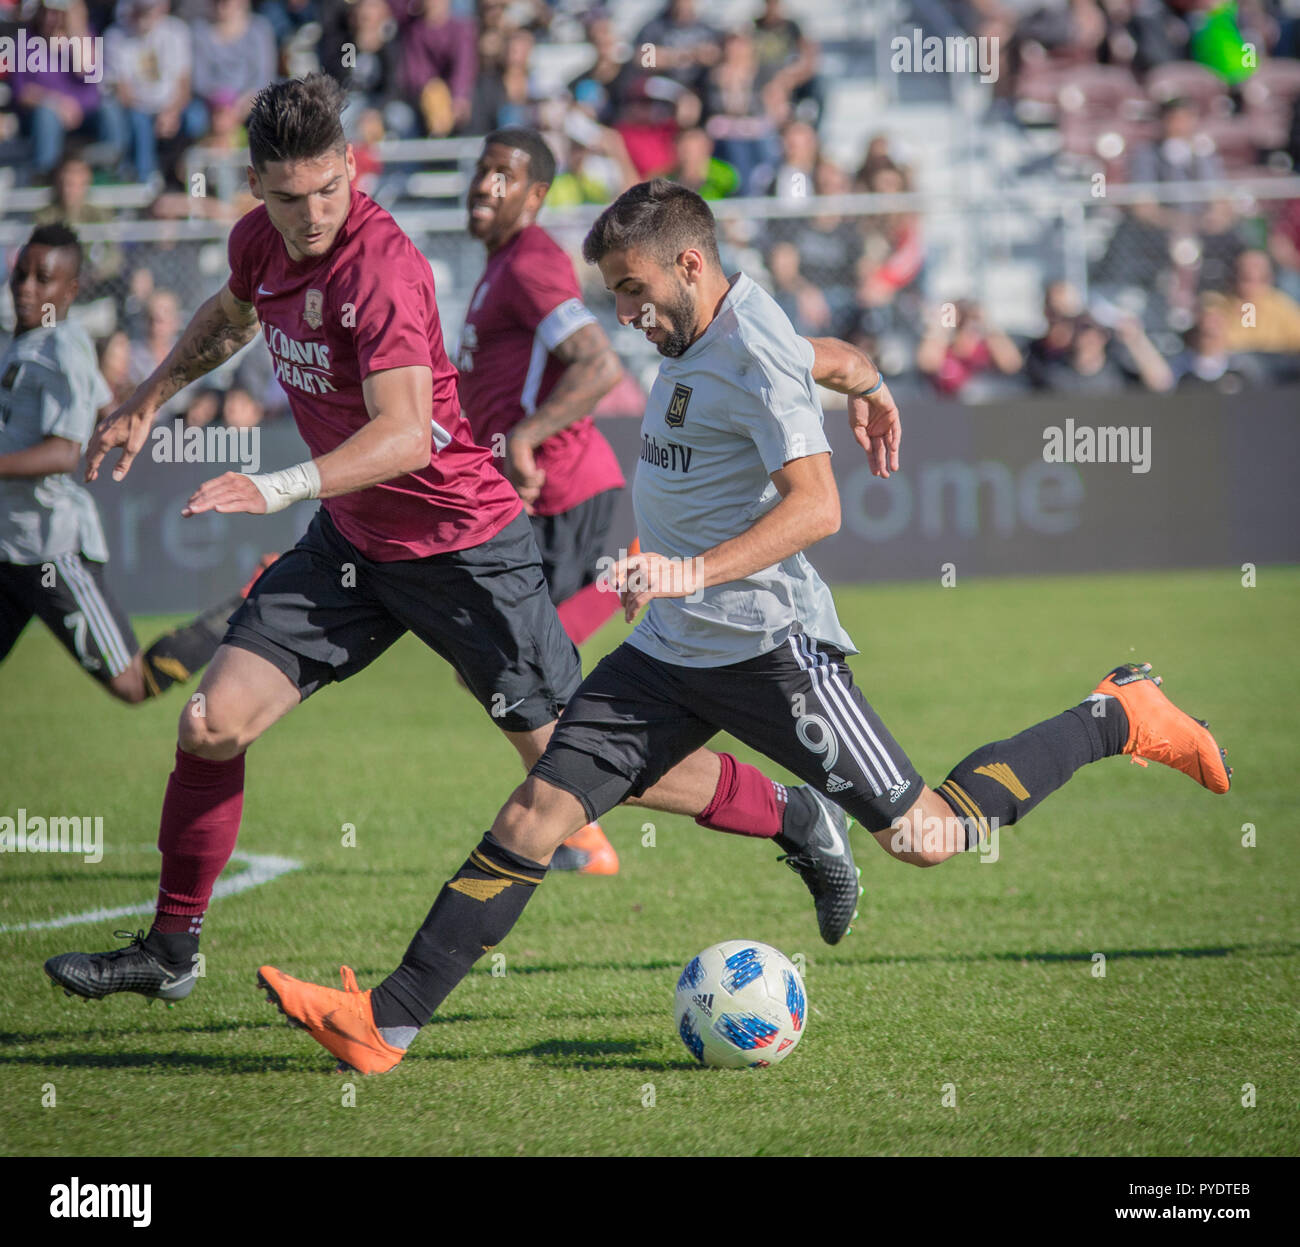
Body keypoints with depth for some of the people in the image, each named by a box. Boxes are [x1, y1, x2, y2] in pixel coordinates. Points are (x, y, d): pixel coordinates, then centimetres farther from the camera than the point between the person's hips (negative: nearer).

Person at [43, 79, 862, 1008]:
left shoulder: (382, 268, -27)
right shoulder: (260, 242, -2)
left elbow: (404, 435, -40)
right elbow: (230, 315, 25)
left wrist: (280, 489, -50)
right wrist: (149, 401, 25)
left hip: (463, 546, -7)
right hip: (351, 541, 7)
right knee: (213, 724, -3)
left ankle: (796, 820, 15)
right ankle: (170, 951, 12)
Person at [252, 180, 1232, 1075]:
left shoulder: (754, 348, -17)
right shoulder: (703, 336, 10)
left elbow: (817, 505, -27)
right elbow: (843, 359, 27)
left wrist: (696, 572, -36)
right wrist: (868, 386, 45)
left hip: (766, 646, -8)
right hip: (669, 652, 8)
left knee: (928, 838, -2)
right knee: (534, 814, -4)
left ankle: (1118, 718, 18)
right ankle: (387, 1023, -7)